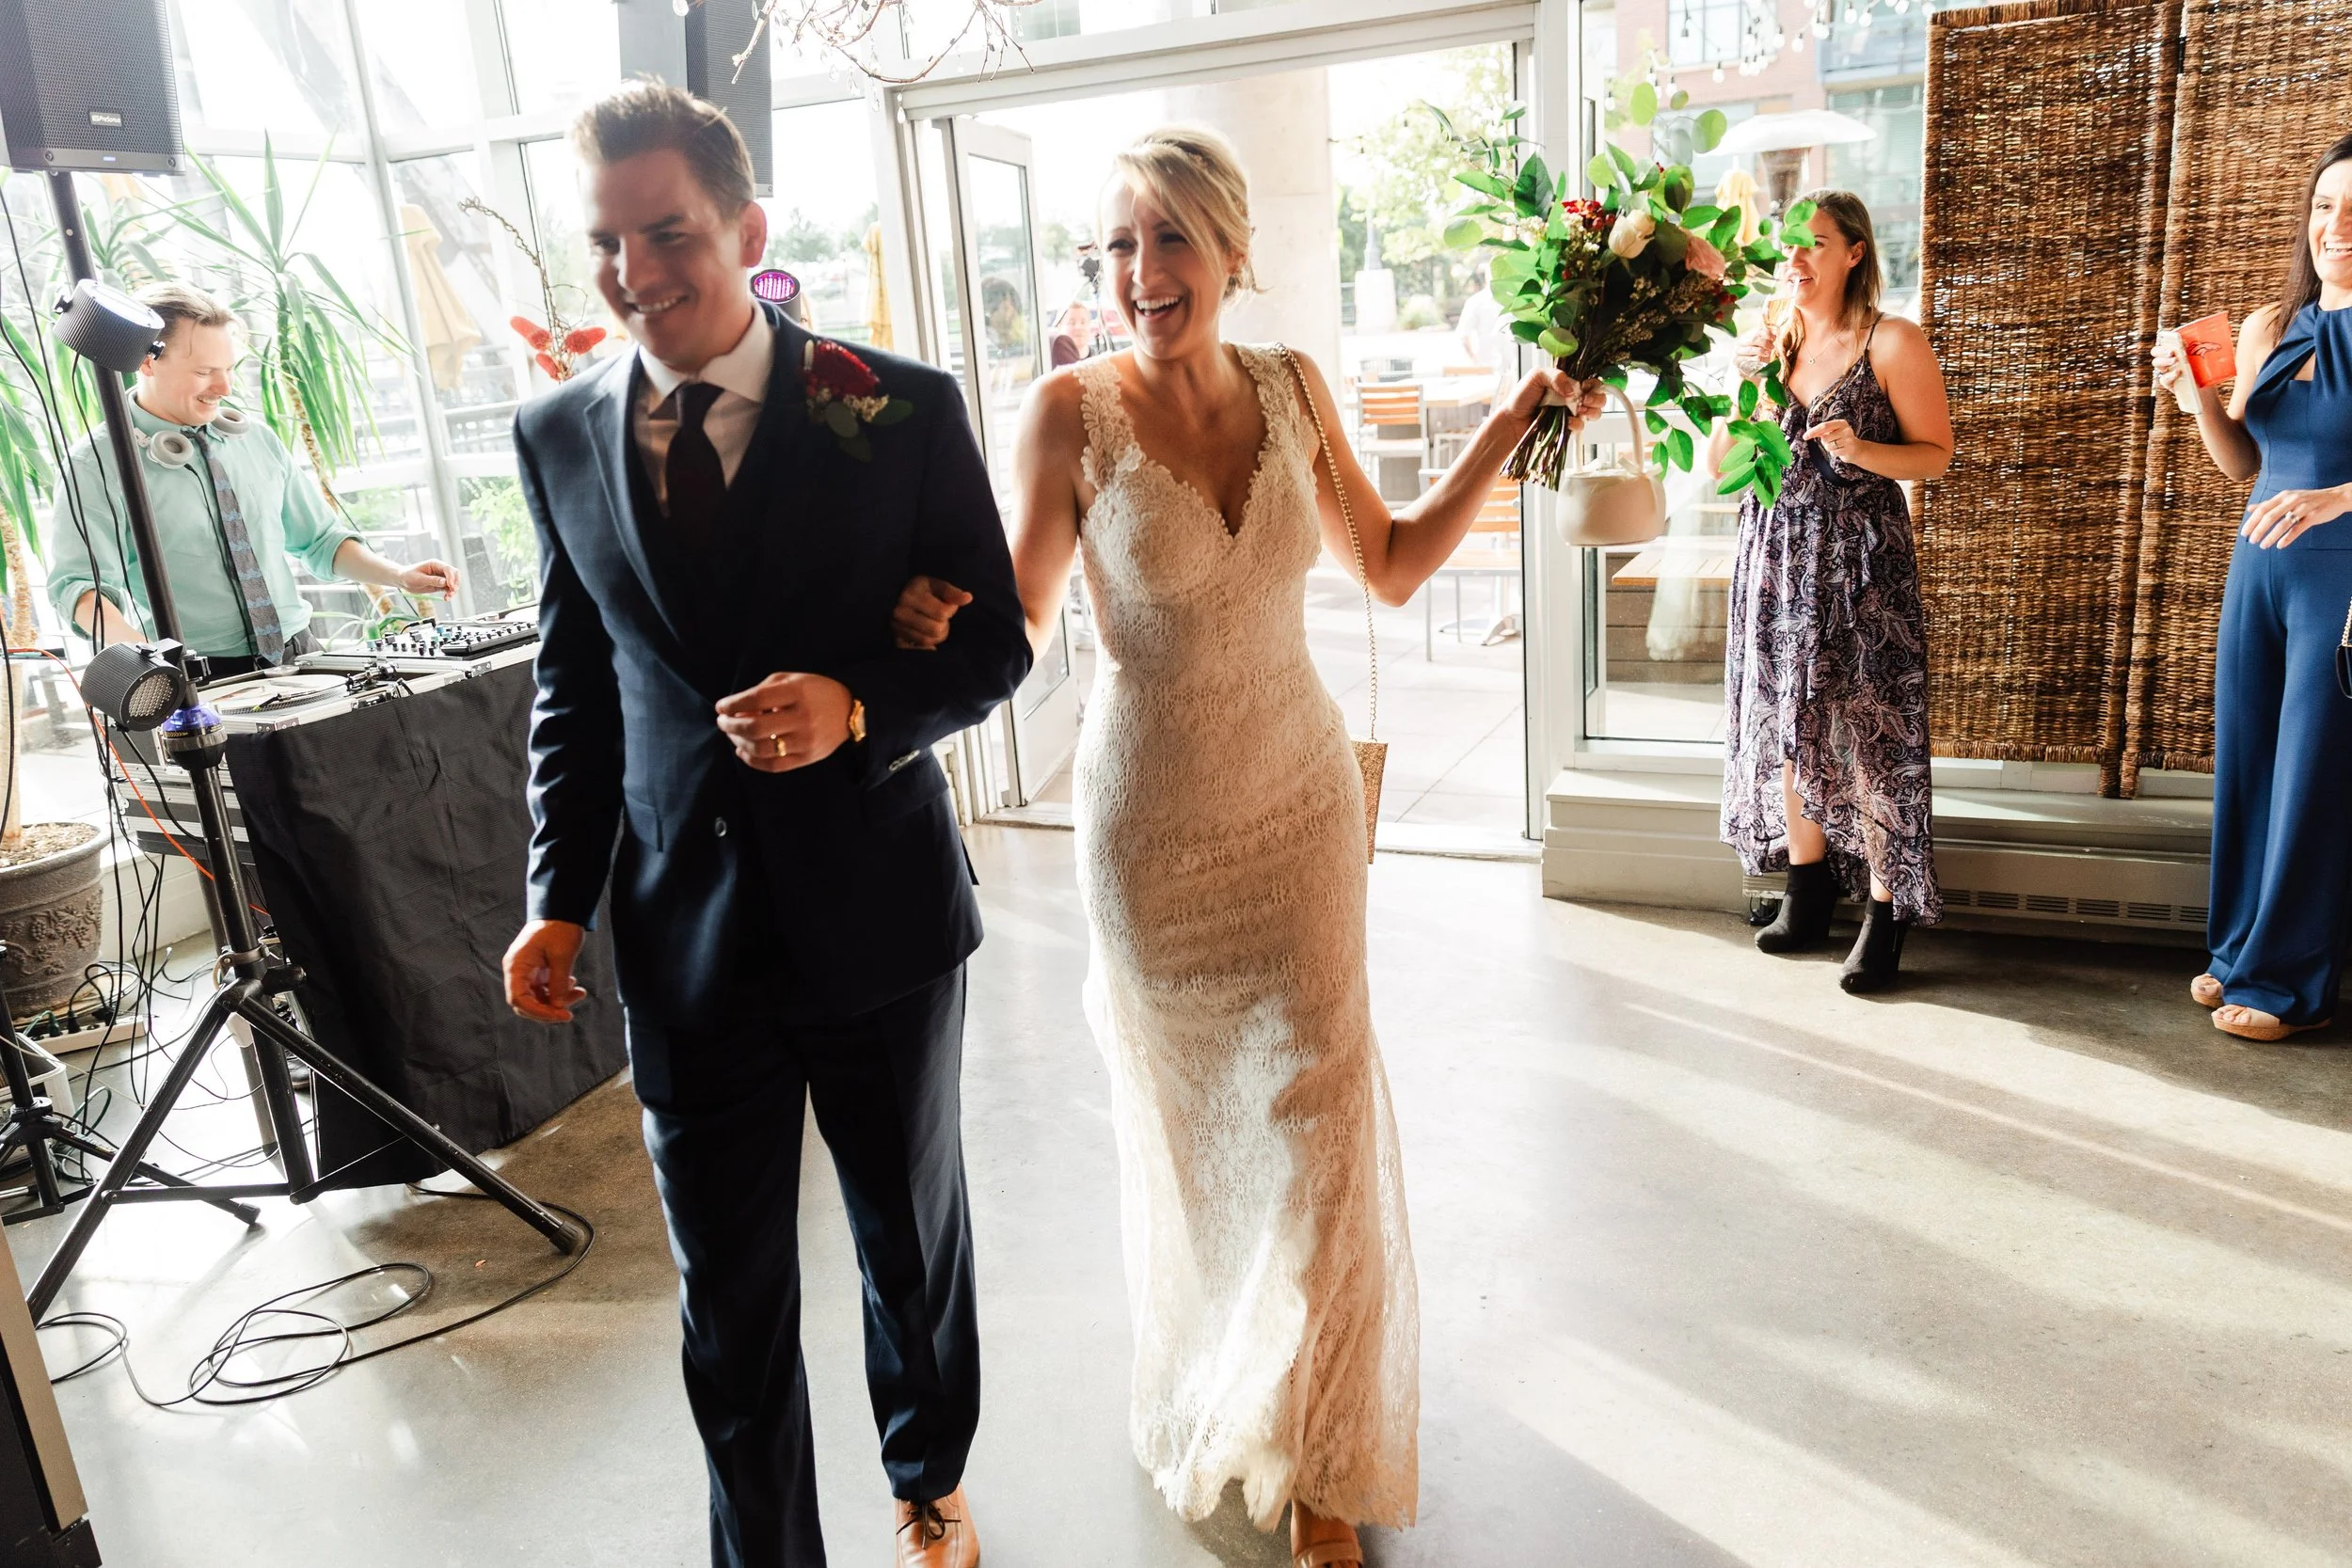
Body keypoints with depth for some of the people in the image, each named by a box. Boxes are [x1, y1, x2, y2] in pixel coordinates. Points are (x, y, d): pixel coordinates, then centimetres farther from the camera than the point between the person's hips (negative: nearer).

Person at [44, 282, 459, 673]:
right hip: (195, 681, -4)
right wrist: (142, 653, -33)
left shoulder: (257, 439, 12)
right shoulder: (98, 464, -3)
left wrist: (399, 576, 4)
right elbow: (80, 585, -13)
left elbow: (319, 538, 21)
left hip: (298, 661, 5)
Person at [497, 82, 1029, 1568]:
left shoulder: (904, 410, -9)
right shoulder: (558, 435, 1)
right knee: (728, 1299, 12)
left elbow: (997, 643, -5)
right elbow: (576, 683, 8)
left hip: (881, 915, -1)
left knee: (914, 1238, 20)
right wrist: (561, 899, 3)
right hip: (685, 934, 2)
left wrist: (855, 708, -24)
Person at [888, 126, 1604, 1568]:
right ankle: (1206, 1396, 46)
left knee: (1317, 1113, 8)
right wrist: (931, 620, -31)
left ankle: (1313, 1452, 33)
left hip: (1302, 799, 3)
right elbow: (1014, 631, -10)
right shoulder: (1073, 411, -12)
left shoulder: (1292, 389, -2)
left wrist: (1510, 432, 0)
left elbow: (1391, 566, 7)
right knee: (1187, 1120, 15)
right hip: (1155, 822, -2)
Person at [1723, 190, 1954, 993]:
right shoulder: (1770, 338, 8)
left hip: (1860, 559, -5)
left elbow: (1936, 453, -3)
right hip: (1775, 553, 5)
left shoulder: (1893, 344, -6)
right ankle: (1807, 897, 25)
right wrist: (1742, 380, -8)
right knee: (1788, 724, 10)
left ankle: (1885, 920, 8)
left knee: (1868, 733, -3)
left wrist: (1860, 450, -20)